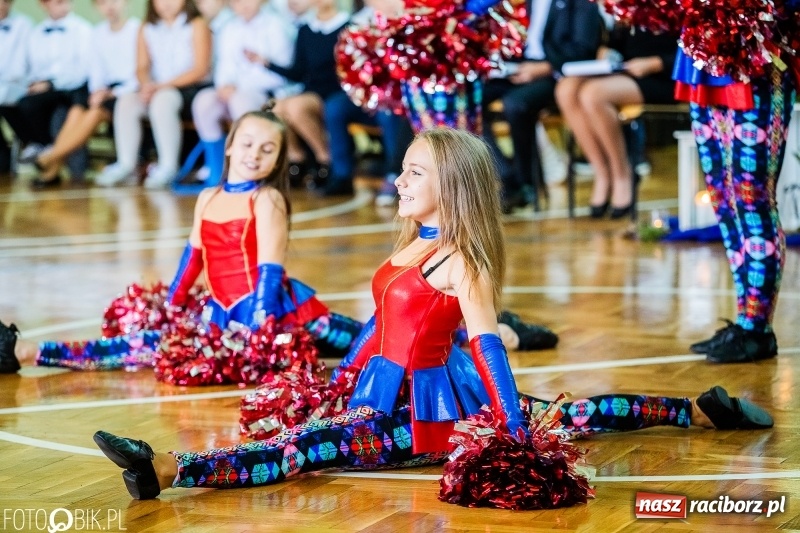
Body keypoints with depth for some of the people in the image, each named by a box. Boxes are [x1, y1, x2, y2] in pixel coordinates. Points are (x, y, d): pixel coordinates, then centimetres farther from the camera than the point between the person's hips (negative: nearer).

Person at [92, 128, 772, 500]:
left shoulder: (459, 263, -15)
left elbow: (488, 347, -22)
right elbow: (382, 323, 21)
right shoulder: (414, 245, 12)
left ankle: (164, 469, -41)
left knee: (307, 447, -25)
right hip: (395, 395, 10)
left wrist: (515, 438, -27)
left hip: (431, 409, -10)